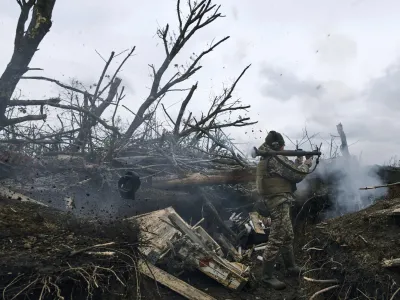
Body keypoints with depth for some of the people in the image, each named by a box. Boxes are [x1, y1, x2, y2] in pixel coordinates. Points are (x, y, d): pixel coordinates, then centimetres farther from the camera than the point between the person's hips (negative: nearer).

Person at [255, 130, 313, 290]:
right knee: (276, 240, -6)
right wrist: (307, 163, 2)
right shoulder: (276, 159, -18)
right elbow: (297, 175, -15)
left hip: (276, 202, 11)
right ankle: (267, 276, 2)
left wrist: (298, 161, 17)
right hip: (279, 203, -11)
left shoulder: (267, 159, 13)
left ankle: (291, 267, 34)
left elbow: (289, 172, 21)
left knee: (288, 236, 21)